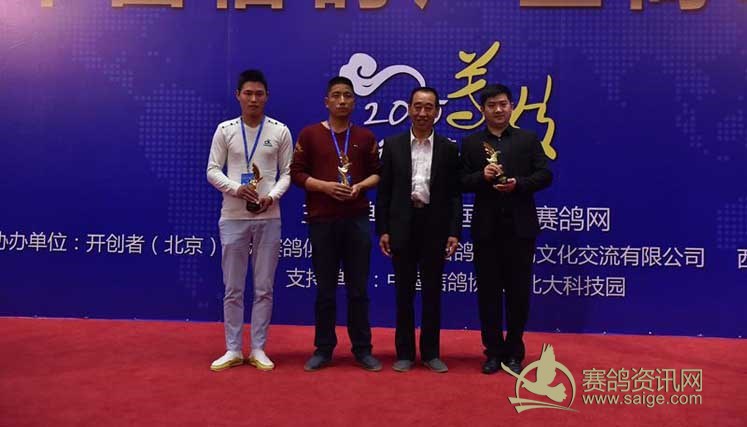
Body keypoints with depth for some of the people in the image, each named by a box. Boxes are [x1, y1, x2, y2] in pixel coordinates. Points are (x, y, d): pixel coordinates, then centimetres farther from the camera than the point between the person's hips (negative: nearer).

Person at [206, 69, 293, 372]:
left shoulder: (280, 131, 3)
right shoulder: (225, 130, 3)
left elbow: (288, 172, 3)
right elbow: (212, 171, 2)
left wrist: (273, 196, -14)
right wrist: (236, 188, -16)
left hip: (268, 218, 0)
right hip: (233, 218, 0)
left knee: (264, 288, 6)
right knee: (233, 289, 6)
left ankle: (258, 349, 18)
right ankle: (233, 350, 18)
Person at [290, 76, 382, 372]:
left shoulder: (365, 137, 10)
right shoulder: (310, 134, 4)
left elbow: (377, 172, 12)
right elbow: (296, 172, 1)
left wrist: (360, 186, -9)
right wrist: (325, 186, -13)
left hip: (357, 220, 1)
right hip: (322, 221, -1)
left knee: (358, 288, 6)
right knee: (325, 289, 7)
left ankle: (362, 349, 17)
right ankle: (323, 349, 19)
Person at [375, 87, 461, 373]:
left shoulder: (448, 149, 4)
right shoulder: (393, 145, 4)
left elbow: (454, 195, 2)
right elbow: (384, 192, 2)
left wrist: (454, 232, -6)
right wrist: (382, 230, -3)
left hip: (435, 227, 0)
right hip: (402, 227, 0)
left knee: (432, 292, 9)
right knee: (404, 292, 8)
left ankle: (431, 352, 21)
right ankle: (404, 352, 19)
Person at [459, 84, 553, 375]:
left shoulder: (528, 139, 7)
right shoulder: (471, 143, 7)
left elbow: (545, 175, 1)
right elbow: (462, 182, 1)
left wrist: (518, 184, -16)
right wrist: (482, 176, -18)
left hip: (519, 227, 0)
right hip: (486, 228, 1)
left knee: (518, 292, 6)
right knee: (488, 293, 7)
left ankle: (513, 352, 20)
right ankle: (494, 351, 19)